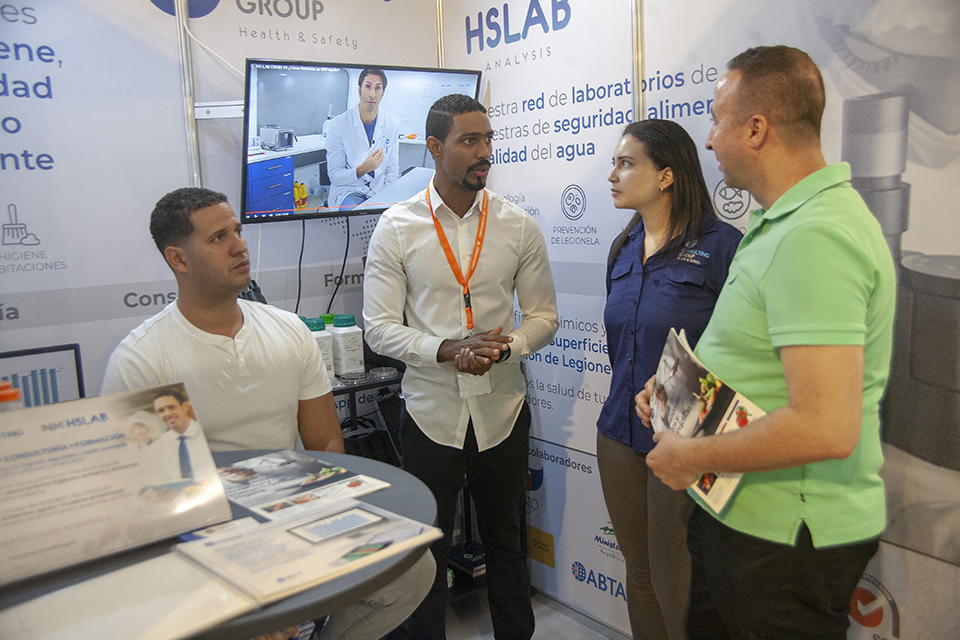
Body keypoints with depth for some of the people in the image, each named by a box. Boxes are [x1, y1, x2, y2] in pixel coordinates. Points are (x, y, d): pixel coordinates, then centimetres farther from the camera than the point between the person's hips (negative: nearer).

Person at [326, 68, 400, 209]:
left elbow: (392, 168, 10)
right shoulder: (339, 124, -7)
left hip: (379, 191, 4)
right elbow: (334, 175, -7)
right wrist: (363, 169, -24)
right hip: (347, 191, -4)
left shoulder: (393, 124, 4)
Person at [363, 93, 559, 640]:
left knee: (506, 543, 20)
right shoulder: (396, 227, -5)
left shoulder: (519, 226, -1)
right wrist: (448, 351, -22)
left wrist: (504, 345, -18)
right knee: (428, 551, 14)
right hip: (431, 411, -1)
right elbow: (380, 328, -7)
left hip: (503, 409, 2)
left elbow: (544, 317, 3)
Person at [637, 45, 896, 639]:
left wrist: (692, 457, -19)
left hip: (787, 539, -10)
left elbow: (826, 428, -32)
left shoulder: (813, 237, -26)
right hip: (740, 513, 10)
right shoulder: (784, 219, 10)